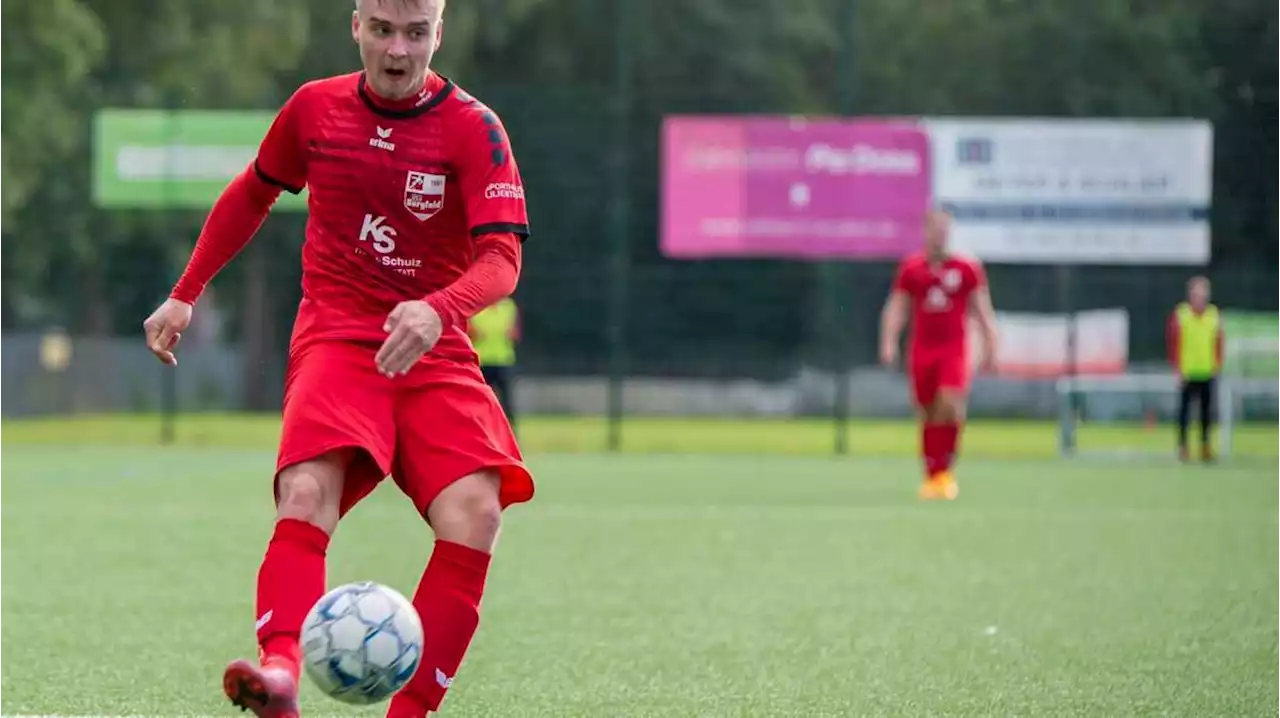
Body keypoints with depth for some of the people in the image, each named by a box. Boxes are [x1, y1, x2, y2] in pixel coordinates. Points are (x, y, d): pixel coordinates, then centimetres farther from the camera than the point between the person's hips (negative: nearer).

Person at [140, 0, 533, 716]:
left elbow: (501, 256, -15)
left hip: (436, 353, 0)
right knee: (308, 493, -28)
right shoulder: (314, 108, 5)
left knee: (475, 516, -23)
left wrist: (439, 311, -35)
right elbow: (251, 195, 24)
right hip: (333, 339, 0)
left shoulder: (473, 128, -5)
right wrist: (186, 295, 23)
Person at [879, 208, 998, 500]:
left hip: (954, 350, -2)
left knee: (950, 404, -21)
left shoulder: (967, 268, 2)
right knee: (928, 415, 5)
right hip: (921, 350, 2)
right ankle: (931, 476, 15)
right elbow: (896, 308, 8)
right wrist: (889, 342, -5)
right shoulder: (910, 268, 5)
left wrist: (989, 346, 2)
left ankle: (945, 469, -7)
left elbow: (981, 309, 7)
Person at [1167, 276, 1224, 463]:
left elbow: (1219, 341, 12)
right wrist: (1177, 368, -7)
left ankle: (1206, 447, 10)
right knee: (1185, 409, -1)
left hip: (1208, 372, 3)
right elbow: (1174, 342, -2)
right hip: (1187, 372, -3)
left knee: (1207, 411, 5)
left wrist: (1217, 365, 4)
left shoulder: (1214, 315, 7)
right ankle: (1182, 446, 5)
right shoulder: (1180, 314, -2)